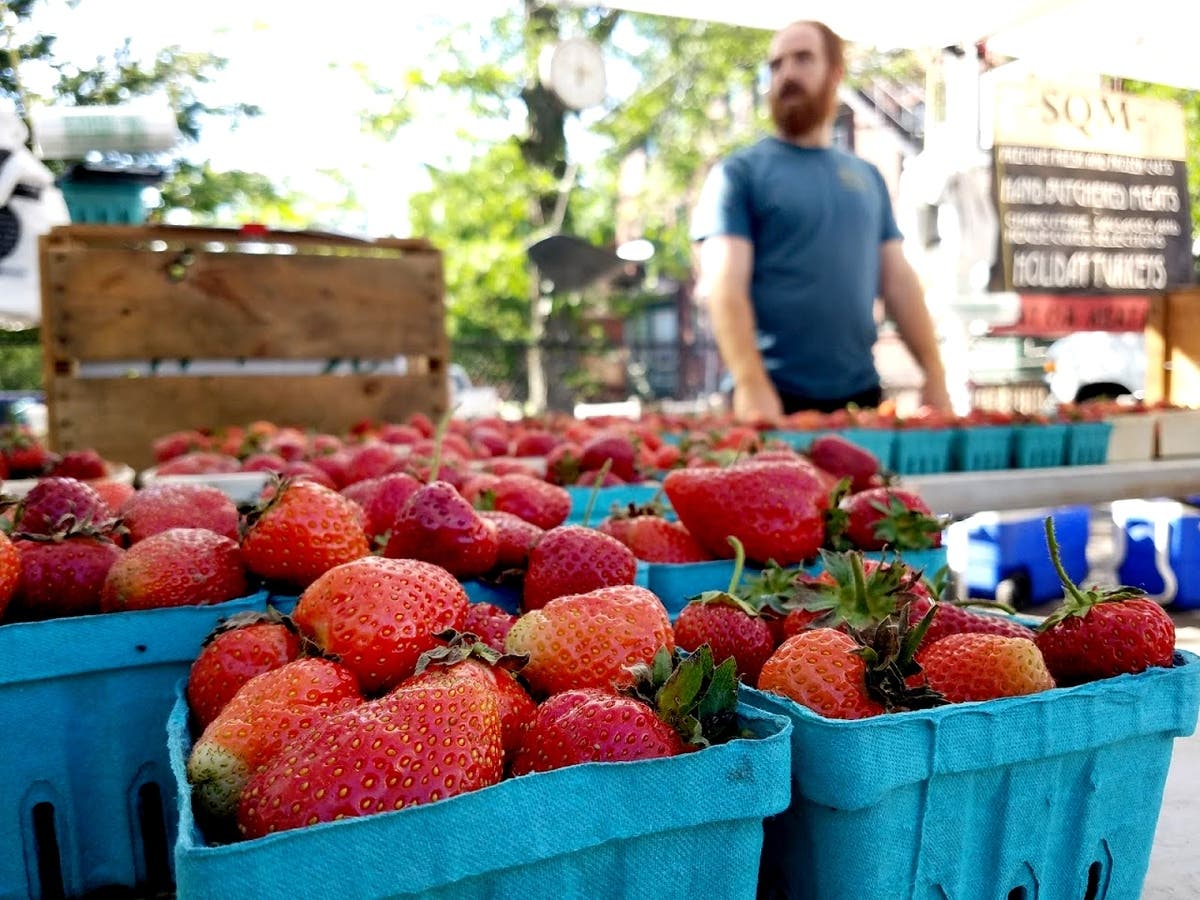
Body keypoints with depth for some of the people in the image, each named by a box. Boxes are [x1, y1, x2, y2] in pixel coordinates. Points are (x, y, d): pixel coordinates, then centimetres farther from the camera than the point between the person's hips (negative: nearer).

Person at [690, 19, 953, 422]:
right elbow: (724, 285, -12)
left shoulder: (868, 177, 14)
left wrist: (935, 375, 5)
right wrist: (752, 385, -24)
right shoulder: (739, 173, -2)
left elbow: (899, 282, 13)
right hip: (776, 399, -4)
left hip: (861, 394, 5)